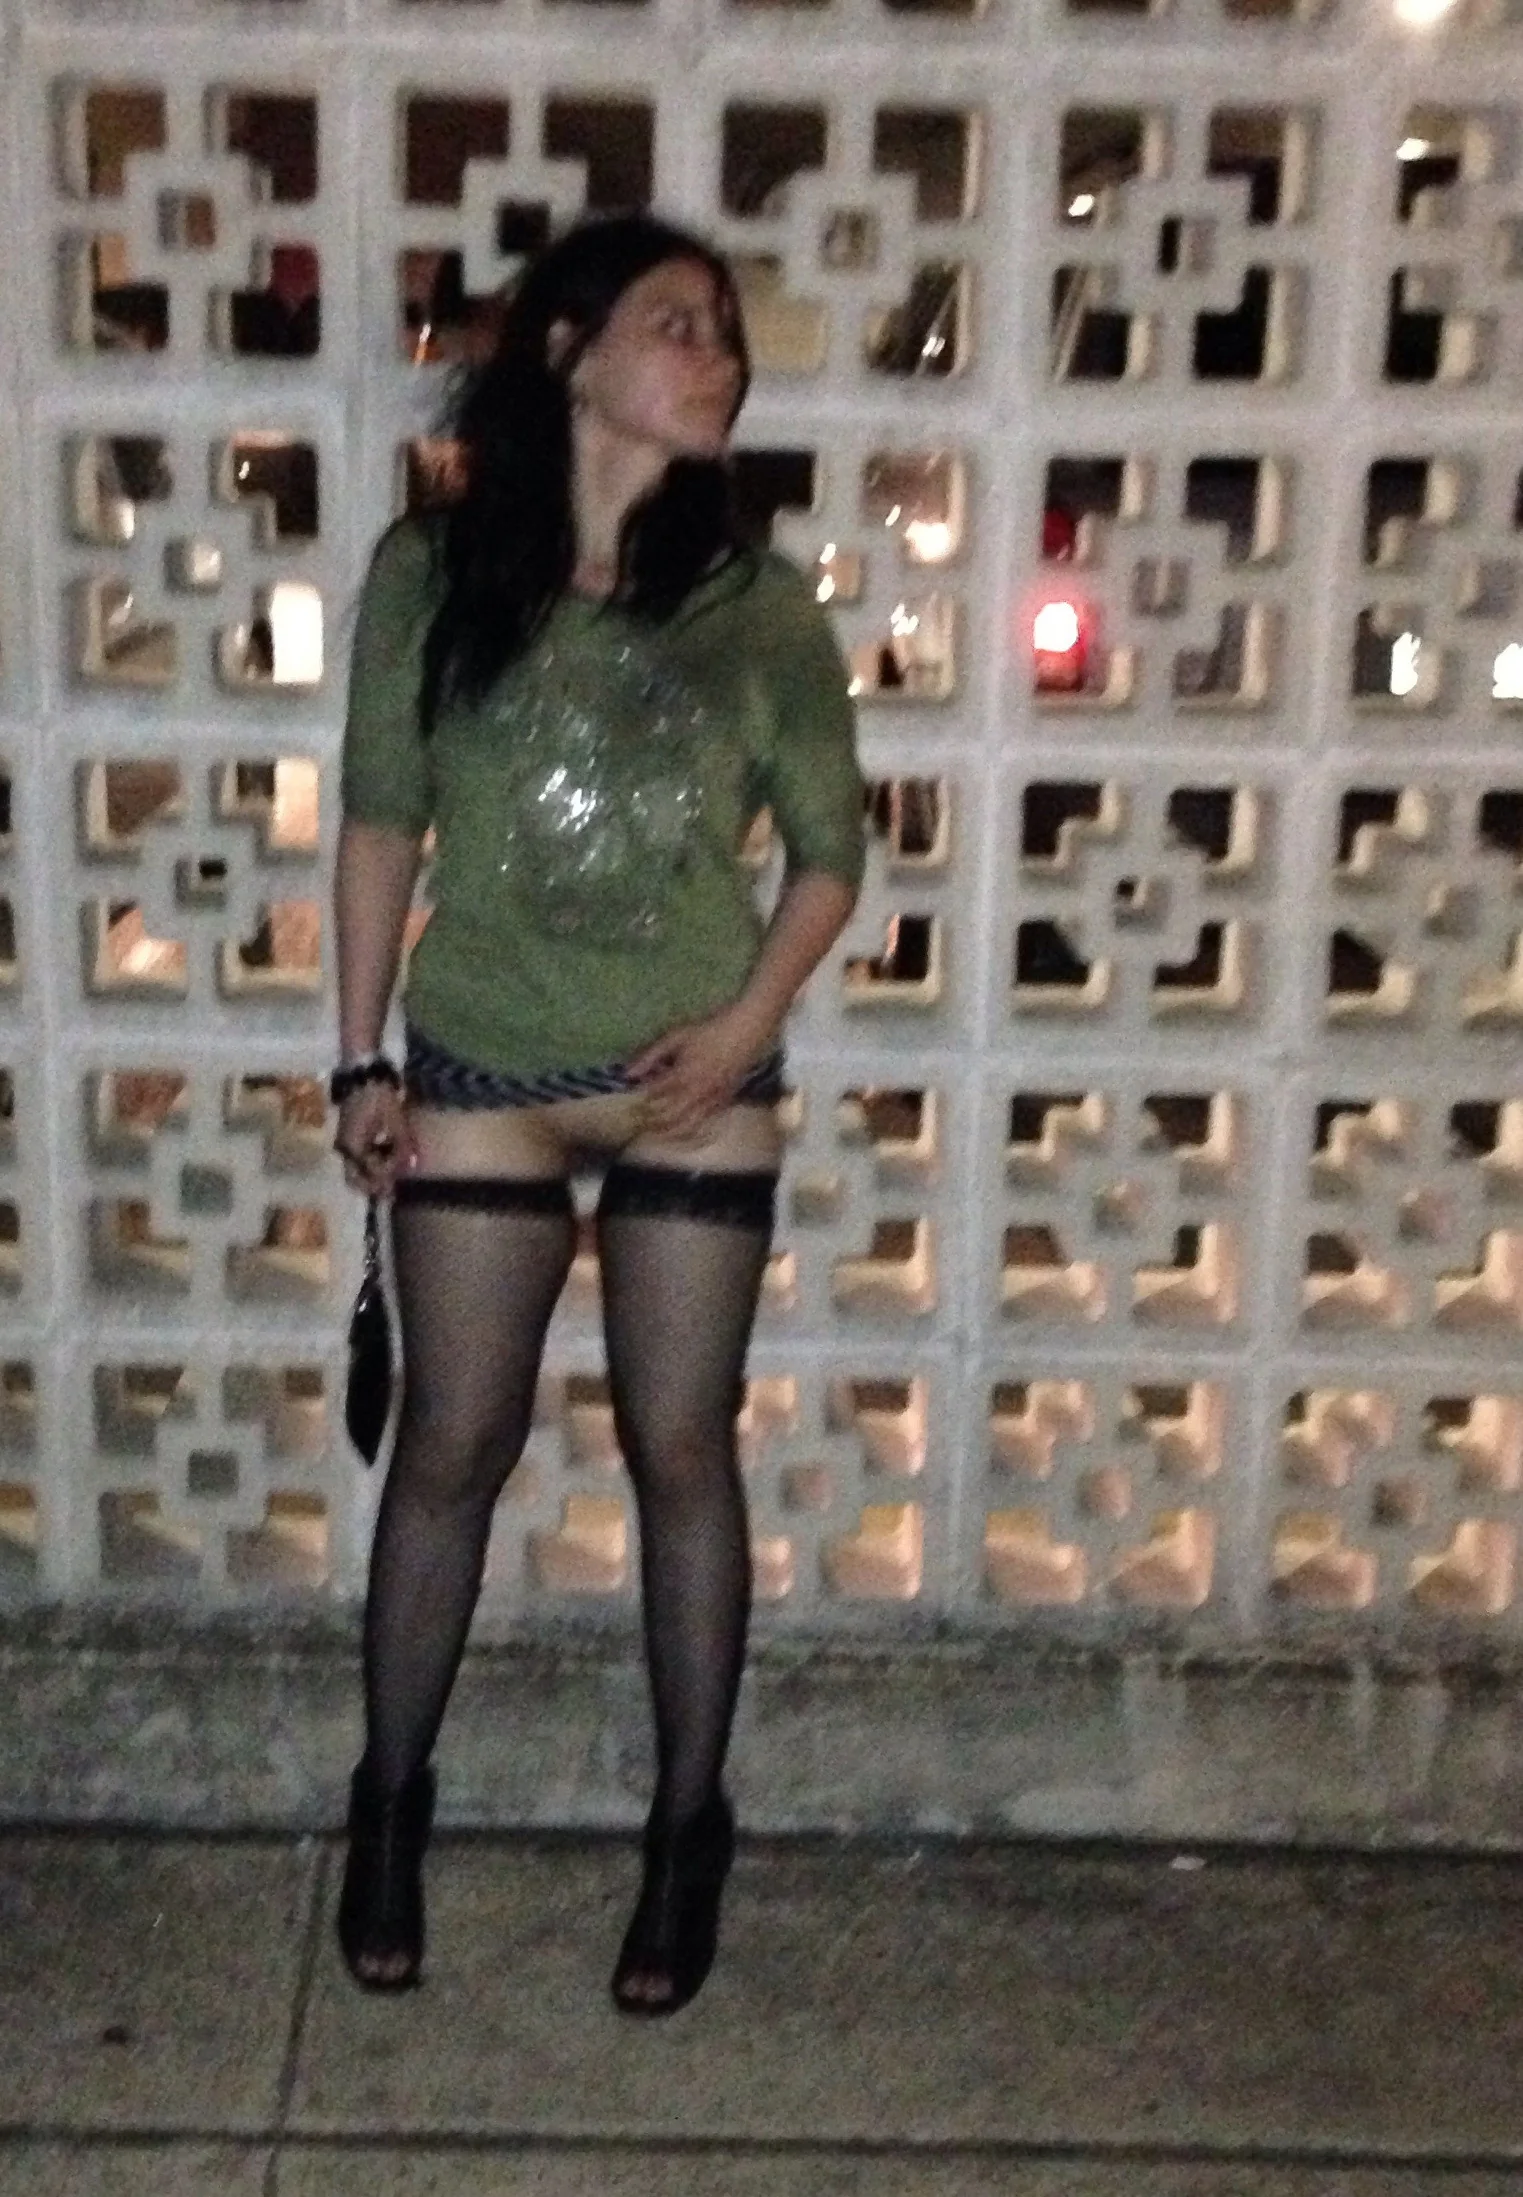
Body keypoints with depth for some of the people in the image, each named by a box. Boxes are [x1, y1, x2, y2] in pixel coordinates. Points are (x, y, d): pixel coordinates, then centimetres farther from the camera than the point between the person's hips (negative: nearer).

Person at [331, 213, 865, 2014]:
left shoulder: (758, 604, -2)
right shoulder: (430, 575, -3)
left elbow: (829, 849, 3)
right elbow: (379, 824, 1)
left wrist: (748, 1024, -12)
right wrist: (358, 1060, -1)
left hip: (695, 1085, 0)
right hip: (479, 1077, 0)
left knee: (681, 1454, 7)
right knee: (450, 1449, 8)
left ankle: (688, 1825, 23)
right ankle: (390, 1804, 28)